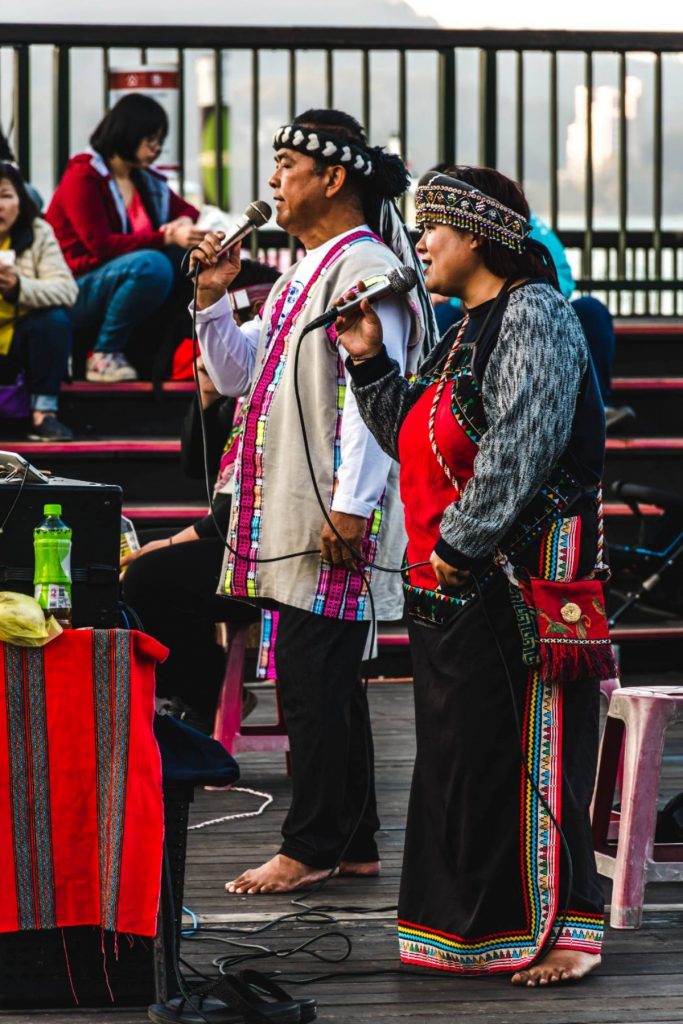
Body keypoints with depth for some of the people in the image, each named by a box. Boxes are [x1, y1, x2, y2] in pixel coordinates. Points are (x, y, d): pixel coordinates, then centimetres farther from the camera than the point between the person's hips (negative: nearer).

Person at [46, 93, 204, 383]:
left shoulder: (146, 179, 12)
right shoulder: (83, 176, -11)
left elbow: (185, 210, 19)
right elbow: (100, 244, -21)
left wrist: (185, 223, -8)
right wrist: (167, 239, -30)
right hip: (79, 291, -7)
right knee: (152, 265, -35)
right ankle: (104, 356, -21)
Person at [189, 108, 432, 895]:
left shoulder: (364, 268, -12)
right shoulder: (304, 273, 20)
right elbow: (238, 374, 24)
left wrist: (351, 505, -25)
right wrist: (213, 299, 9)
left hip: (337, 522, -10)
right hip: (291, 517, 10)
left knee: (312, 679, -7)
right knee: (325, 680, 12)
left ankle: (311, 845, 0)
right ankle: (352, 842, 18)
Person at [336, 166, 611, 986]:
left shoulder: (535, 315, -10)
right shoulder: (469, 329, 20)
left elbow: (519, 448, -20)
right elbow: (415, 441, 23)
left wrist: (459, 543, -20)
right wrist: (370, 362, 14)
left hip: (513, 579, -10)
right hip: (451, 583, 10)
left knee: (524, 752, -7)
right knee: (459, 755, 11)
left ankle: (559, 929, -2)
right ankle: (478, 926, 17)